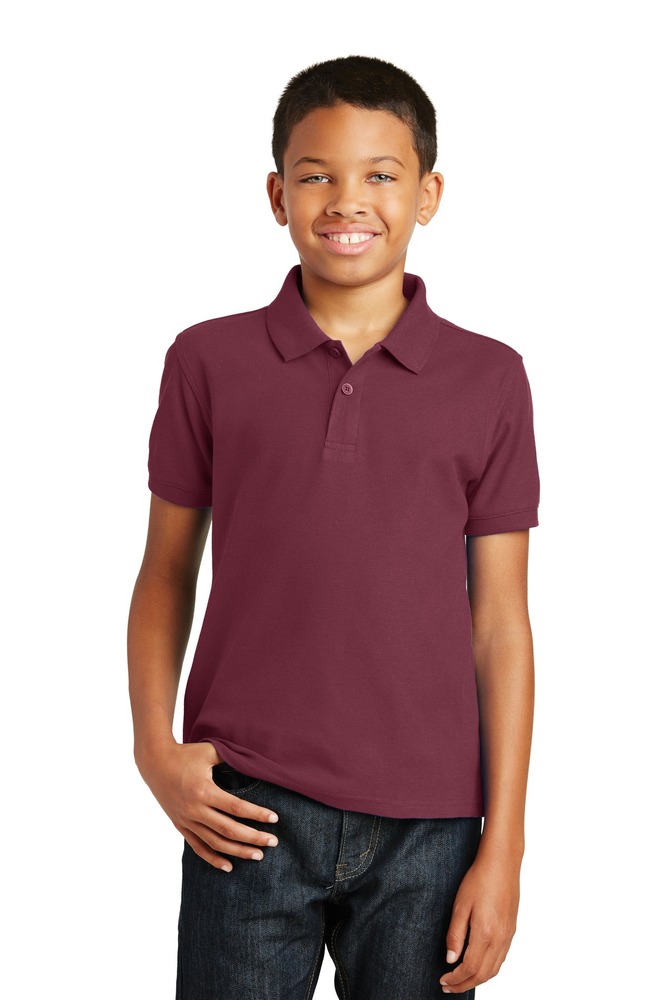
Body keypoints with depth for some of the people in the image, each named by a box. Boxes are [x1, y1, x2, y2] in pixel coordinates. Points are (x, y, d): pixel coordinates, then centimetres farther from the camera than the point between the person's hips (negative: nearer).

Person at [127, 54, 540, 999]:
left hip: (425, 826, 0)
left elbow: (499, 620, 2)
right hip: (248, 813, 0)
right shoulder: (208, 361, 1)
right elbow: (167, 573, 8)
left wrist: (503, 845, -1)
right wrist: (155, 748, -5)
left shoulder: (488, 380, 1)